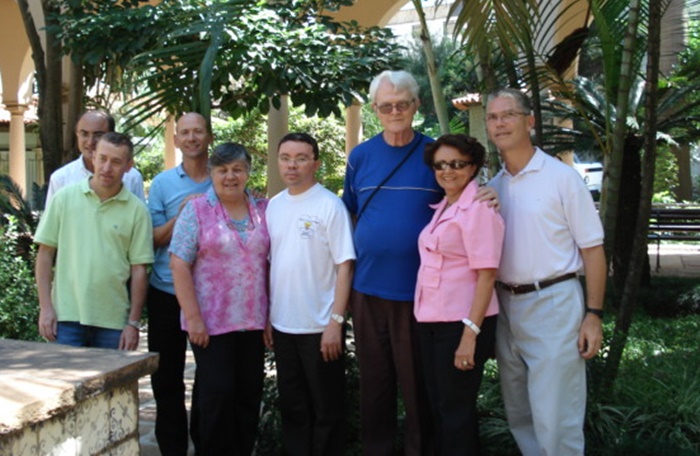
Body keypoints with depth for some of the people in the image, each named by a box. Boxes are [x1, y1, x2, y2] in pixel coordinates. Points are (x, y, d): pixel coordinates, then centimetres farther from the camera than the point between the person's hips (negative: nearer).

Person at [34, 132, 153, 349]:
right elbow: (45, 253, 4)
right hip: (67, 316, 0)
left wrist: (133, 322, -2)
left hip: (113, 322, 0)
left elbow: (139, 269, 0)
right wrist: (45, 307, -2)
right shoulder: (64, 197, 2)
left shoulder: (136, 210, 0)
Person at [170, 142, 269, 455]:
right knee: (218, 394, -2)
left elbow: (270, 263, 11)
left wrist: (271, 315, 6)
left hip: (253, 321, 4)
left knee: (250, 394, 9)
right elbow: (179, 266, -7)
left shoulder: (262, 211, 9)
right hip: (211, 322, -4)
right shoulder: (196, 211, -2)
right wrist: (193, 318, -13)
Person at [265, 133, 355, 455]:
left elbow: (345, 266, -11)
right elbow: (266, 263, 13)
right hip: (282, 326, 5)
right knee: (292, 407, 17)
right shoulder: (273, 206, 7)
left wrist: (336, 321, -16)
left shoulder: (330, 205, -9)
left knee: (326, 410, 7)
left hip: (320, 327, -5)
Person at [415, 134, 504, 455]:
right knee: (439, 407, 17)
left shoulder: (478, 208, -12)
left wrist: (470, 333, -22)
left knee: (456, 411, 4)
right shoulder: (443, 208, 12)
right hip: (431, 321, 8)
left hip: (461, 323, -8)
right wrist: (426, 317, 9)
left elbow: (486, 274, -17)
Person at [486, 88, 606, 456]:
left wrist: (593, 315, -12)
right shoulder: (492, 187, 9)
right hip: (505, 306, 6)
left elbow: (592, 248, -7)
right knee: (518, 413, 16)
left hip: (553, 304, -6)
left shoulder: (562, 177, -6)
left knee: (555, 418, -3)